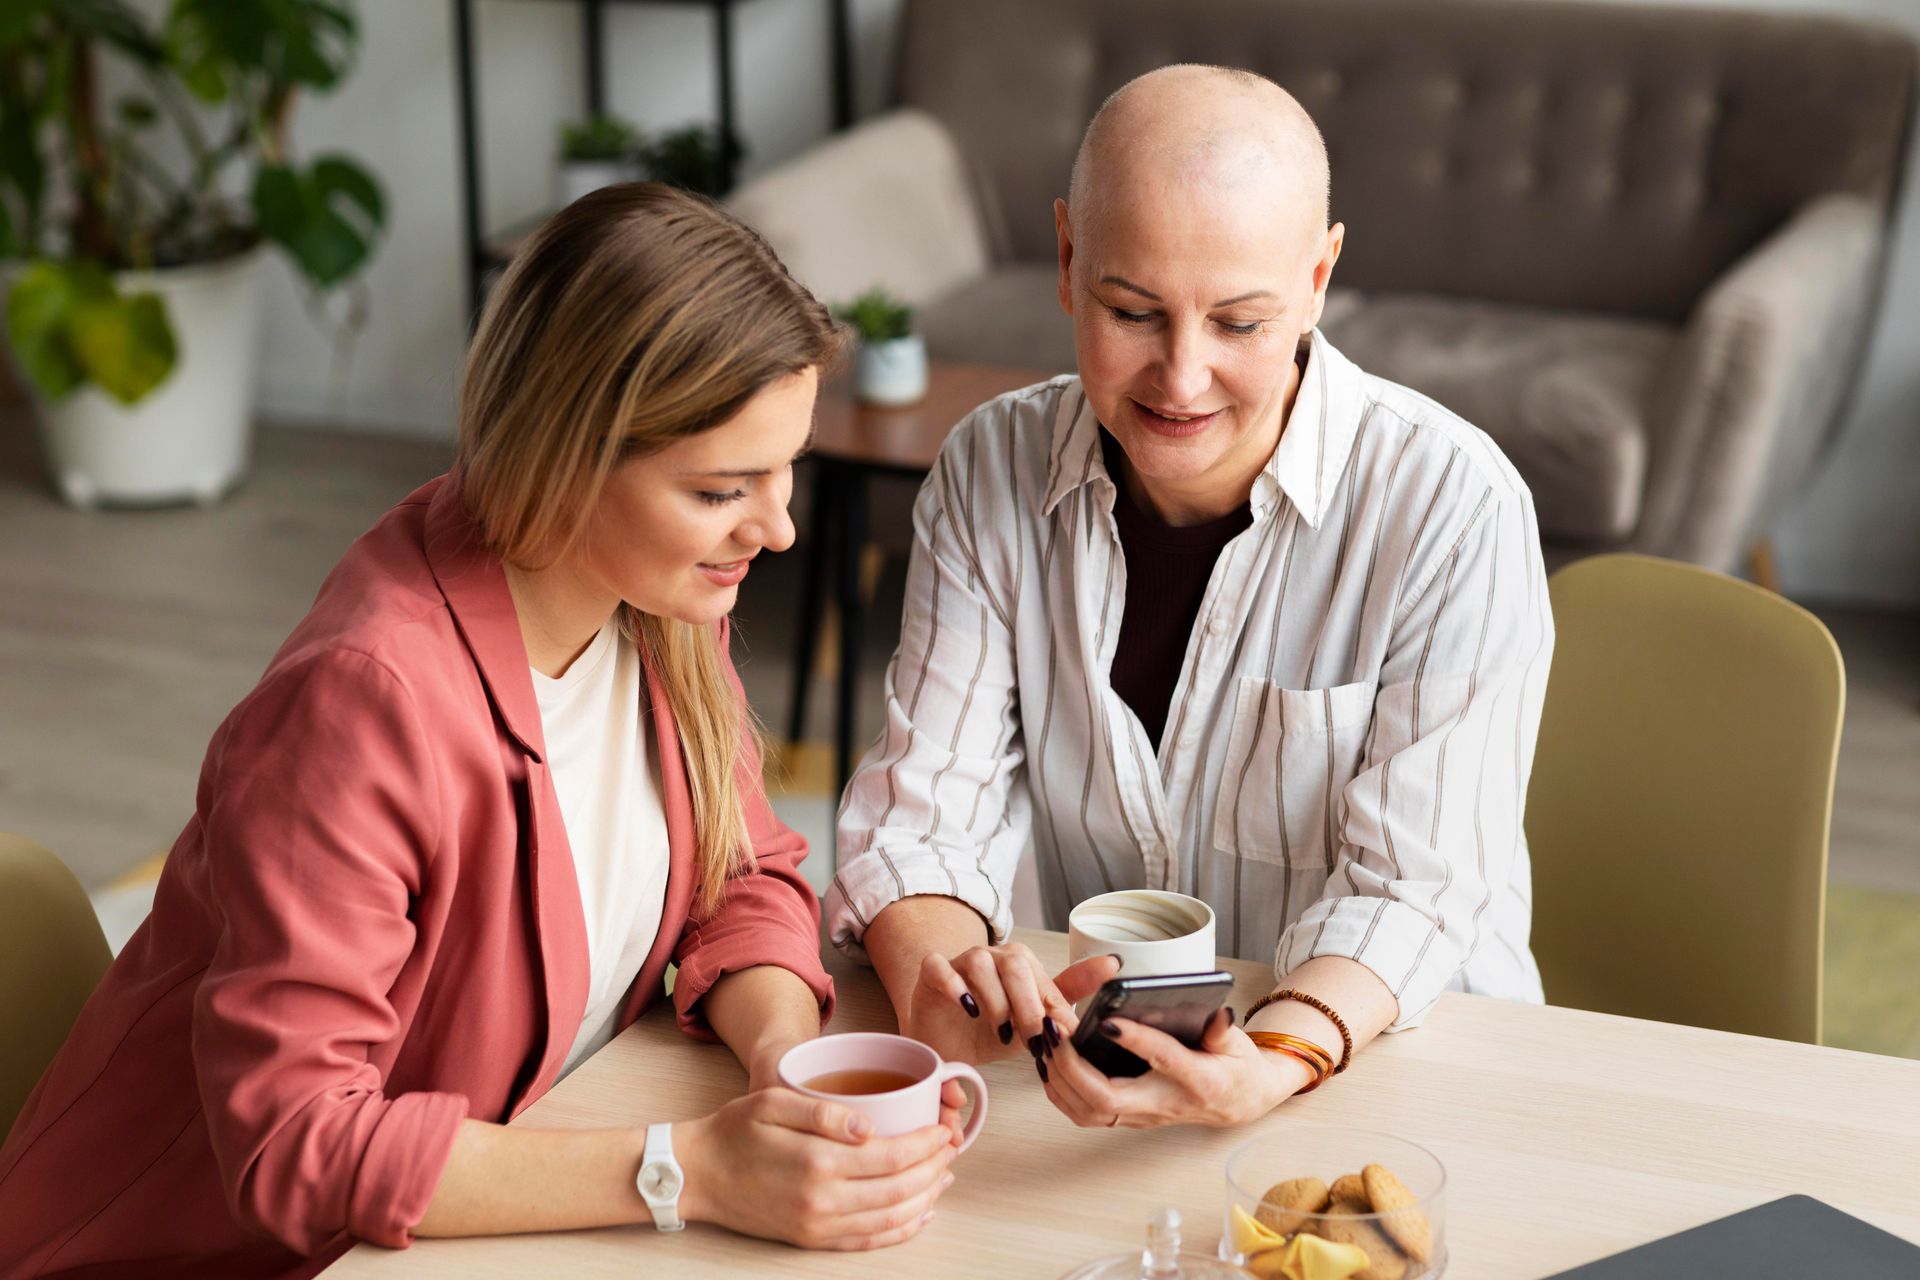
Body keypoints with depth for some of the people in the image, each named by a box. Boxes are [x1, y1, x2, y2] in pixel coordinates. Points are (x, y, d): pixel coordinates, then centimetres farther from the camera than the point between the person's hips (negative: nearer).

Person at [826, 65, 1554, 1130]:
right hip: (1100, 1065, 1)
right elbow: (924, 806, -7)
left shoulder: (1454, 509, -17)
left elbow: (1411, 885, -17)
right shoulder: (992, 471, -5)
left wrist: (1274, 1065, -37)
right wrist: (936, 972, -29)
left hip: (1393, 1055, -1)